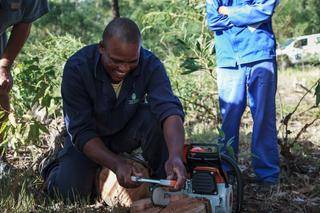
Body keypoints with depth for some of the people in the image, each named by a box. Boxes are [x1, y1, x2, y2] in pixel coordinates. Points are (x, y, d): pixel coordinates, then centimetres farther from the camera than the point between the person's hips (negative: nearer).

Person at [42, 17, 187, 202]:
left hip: (128, 130, 1)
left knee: (154, 117, -30)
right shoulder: (77, 68, -28)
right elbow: (81, 132, -28)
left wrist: (176, 156, -56)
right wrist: (118, 164, -41)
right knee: (69, 190, -22)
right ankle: (55, 171, 14)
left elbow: (170, 110, -38)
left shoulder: (150, 65, -24)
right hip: (89, 138, -1)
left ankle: (166, 182, -10)